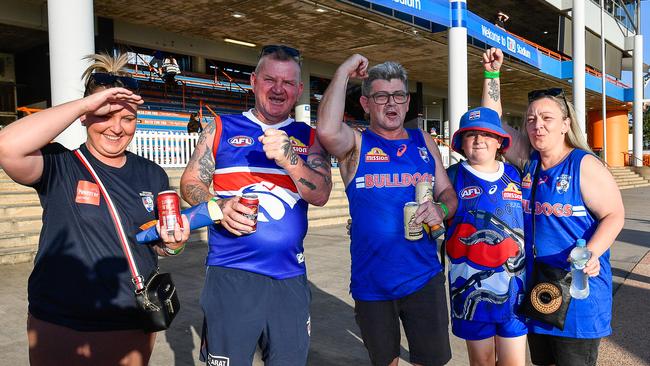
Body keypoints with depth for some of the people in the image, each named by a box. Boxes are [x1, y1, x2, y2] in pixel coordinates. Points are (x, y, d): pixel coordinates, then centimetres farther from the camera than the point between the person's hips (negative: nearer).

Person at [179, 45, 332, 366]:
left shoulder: (308, 137, 9)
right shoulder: (222, 128, 7)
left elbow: (320, 195, -4)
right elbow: (190, 183, 7)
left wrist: (289, 158, -21)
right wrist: (219, 206, -13)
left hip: (290, 279, 2)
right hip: (230, 275, -1)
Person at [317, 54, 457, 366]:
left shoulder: (423, 142, 8)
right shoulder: (356, 144, -4)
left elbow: (448, 192, 12)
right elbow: (327, 130, -27)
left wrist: (441, 209, -12)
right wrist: (343, 72, -17)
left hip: (424, 278, 2)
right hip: (372, 283, -2)